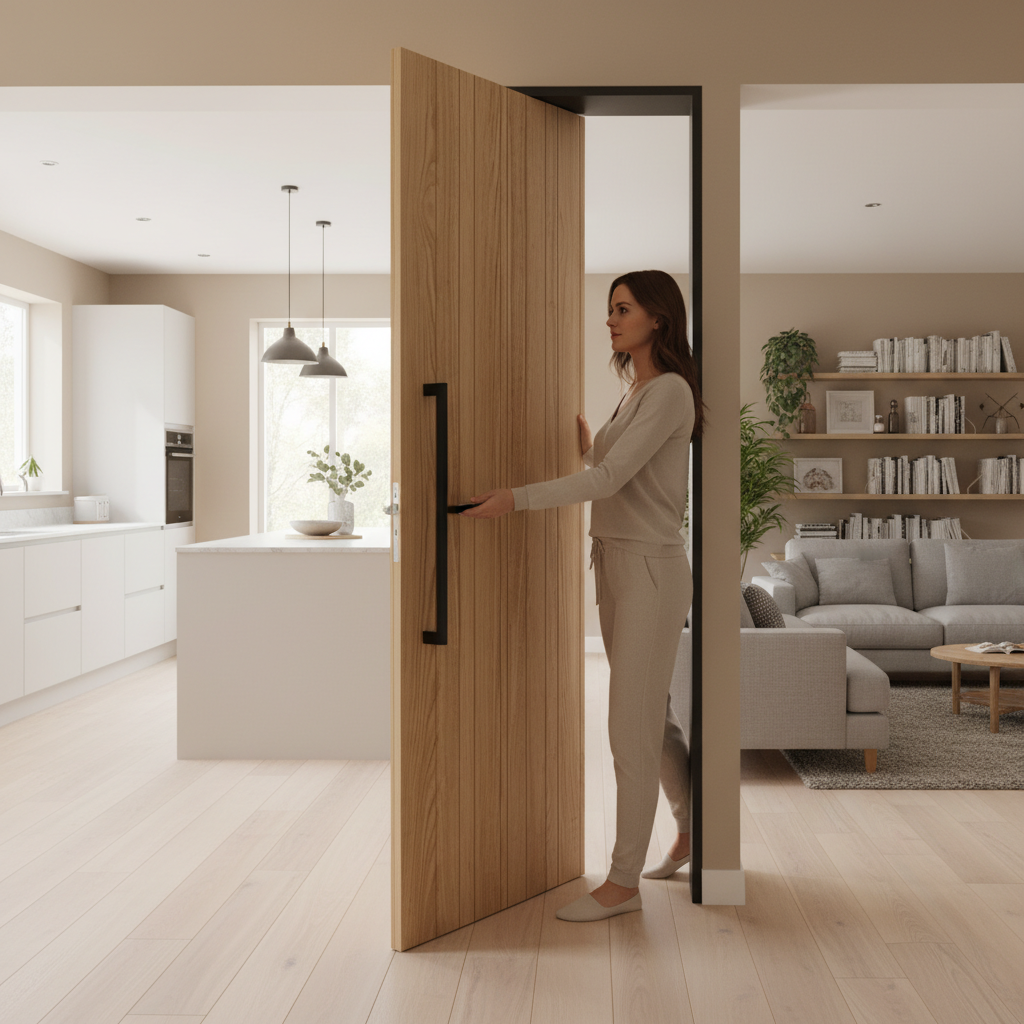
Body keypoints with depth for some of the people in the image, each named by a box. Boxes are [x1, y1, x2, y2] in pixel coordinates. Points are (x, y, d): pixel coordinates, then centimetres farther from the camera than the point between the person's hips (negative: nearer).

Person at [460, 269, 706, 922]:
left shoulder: (670, 390, -12)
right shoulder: (636, 392, 16)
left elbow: (609, 479, -22)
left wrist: (517, 498, -24)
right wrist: (588, 446, 13)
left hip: (651, 569, -10)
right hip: (617, 566, 10)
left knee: (632, 729, -4)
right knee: (652, 717, 19)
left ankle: (623, 882, 6)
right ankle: (691, 830, 36)